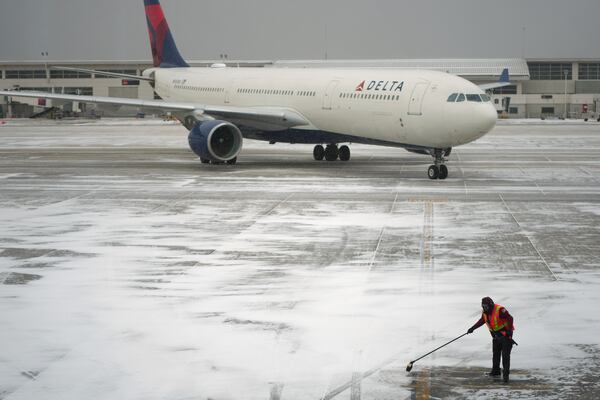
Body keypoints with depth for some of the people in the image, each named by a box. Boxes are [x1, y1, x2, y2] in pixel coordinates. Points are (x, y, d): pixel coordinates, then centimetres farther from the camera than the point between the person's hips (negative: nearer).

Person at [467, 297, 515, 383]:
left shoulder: (499, 310, -24)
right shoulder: (485, 312, 1)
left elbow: (510, 318, -22)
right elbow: (481, 321, 19)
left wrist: (509, 330, -28)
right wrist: (472, 328, 17)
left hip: (505, 334, -8)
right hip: (496, 335, 8)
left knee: (505, 355, -11)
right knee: (495, 353, 16)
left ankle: (506, 373, -9)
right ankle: (495, 371, 29)